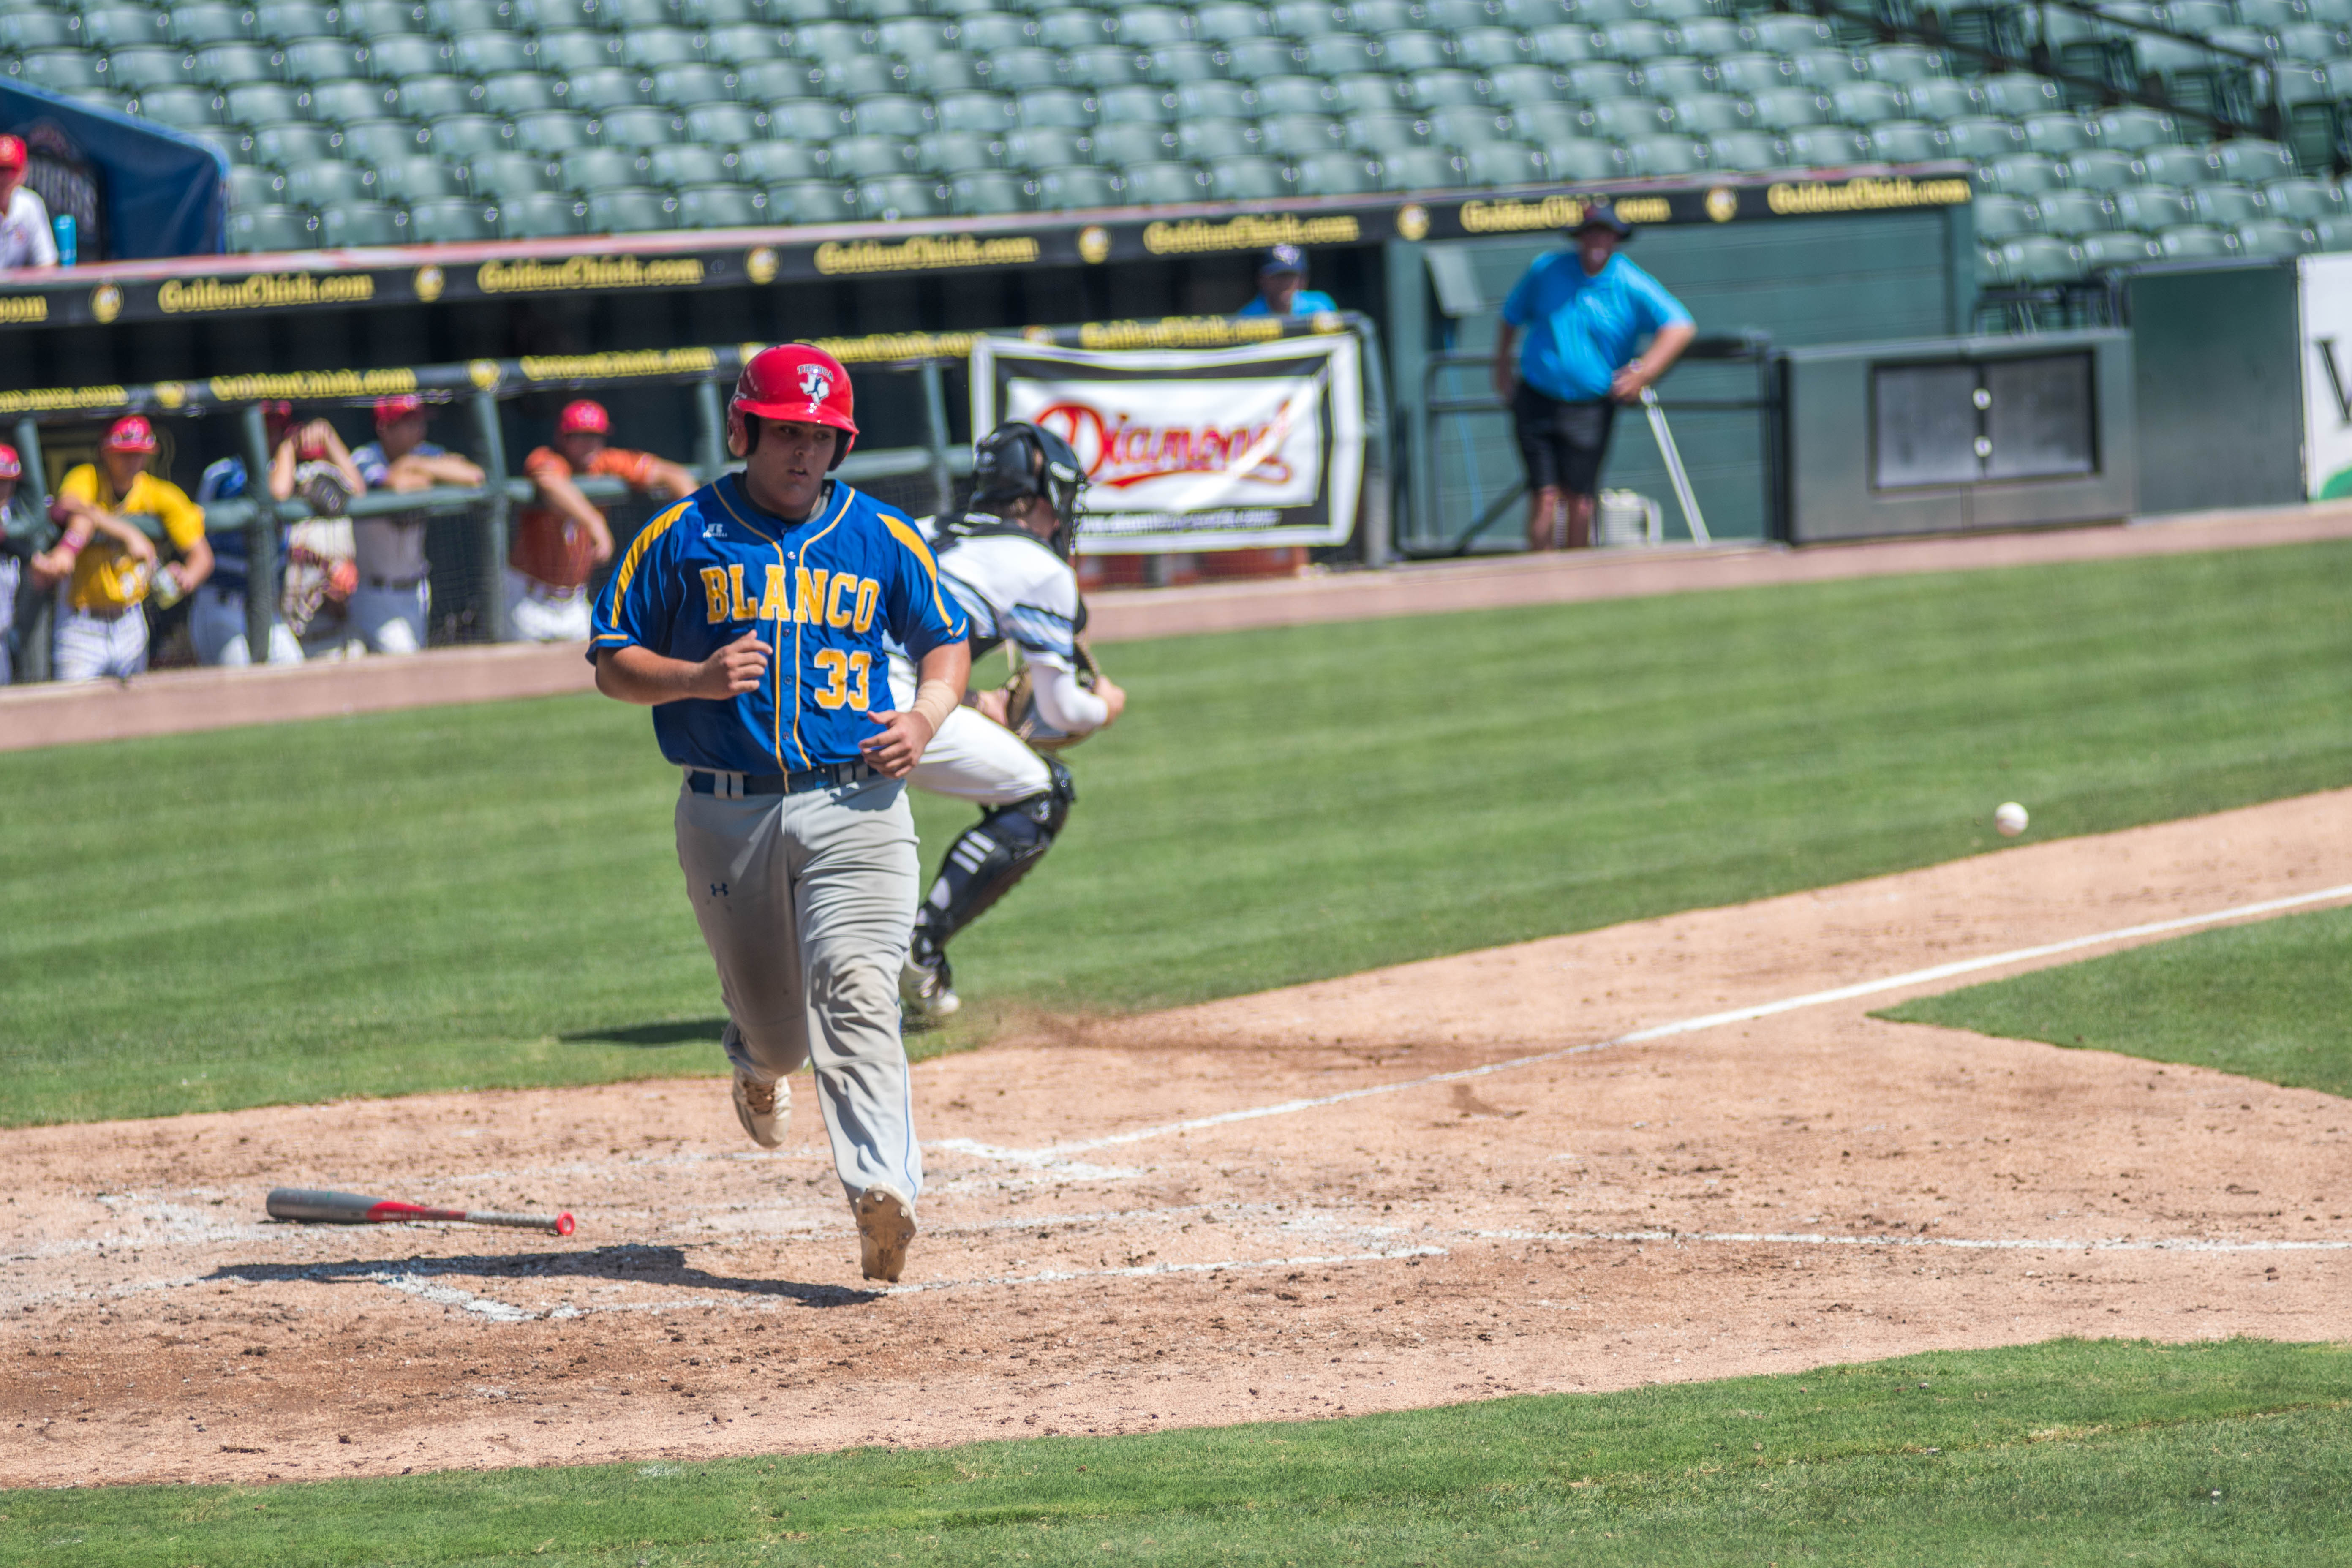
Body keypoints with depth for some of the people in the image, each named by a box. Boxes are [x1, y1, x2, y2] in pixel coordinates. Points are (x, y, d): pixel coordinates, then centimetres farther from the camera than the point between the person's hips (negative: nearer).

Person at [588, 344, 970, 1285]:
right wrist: (695, 679, -14)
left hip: (855, 809, -1)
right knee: (773, 1018, 11)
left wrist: (927, 716, 0)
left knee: (856, 995, -19)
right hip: (726, 815, 1)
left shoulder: (882, 539, 9)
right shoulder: (682, 537, 3)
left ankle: (882, 1189, -32)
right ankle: (759, 1066, 49)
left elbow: (945, 642, 21)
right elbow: (612, 662, 5)